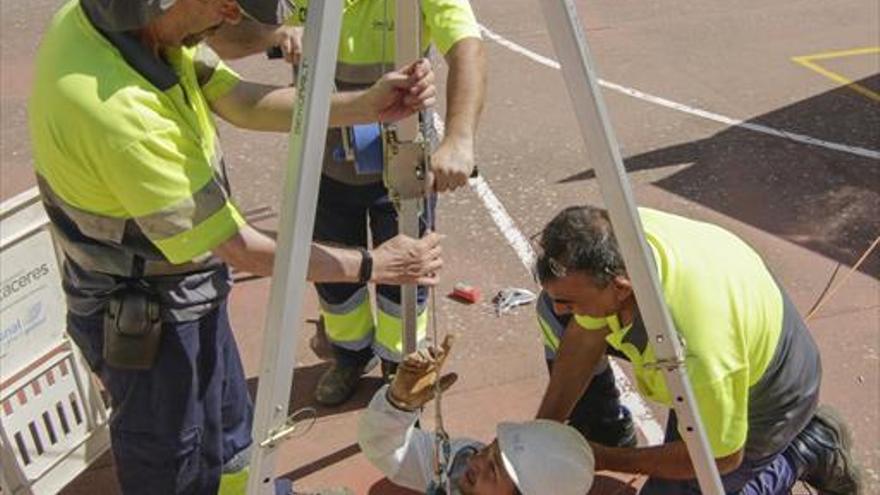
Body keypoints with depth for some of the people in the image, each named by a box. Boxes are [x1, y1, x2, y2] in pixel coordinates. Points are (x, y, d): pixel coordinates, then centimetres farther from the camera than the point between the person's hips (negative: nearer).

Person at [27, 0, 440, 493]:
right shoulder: (118, 109, -38)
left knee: (228, 424, 30)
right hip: (149, 318, -8)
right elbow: (241, 248, -28)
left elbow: (239, 100, -7)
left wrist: (365, 105, -19)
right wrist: (373, 265, -18)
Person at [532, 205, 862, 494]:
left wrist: (606, 460, -19)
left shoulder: (696, 355, -46)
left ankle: (805, 451, 7)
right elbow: (586, 335, -9)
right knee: (550, 308, -1)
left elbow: (720, 457, -26)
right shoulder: (614, 232, -27)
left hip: (763, 397, -6)